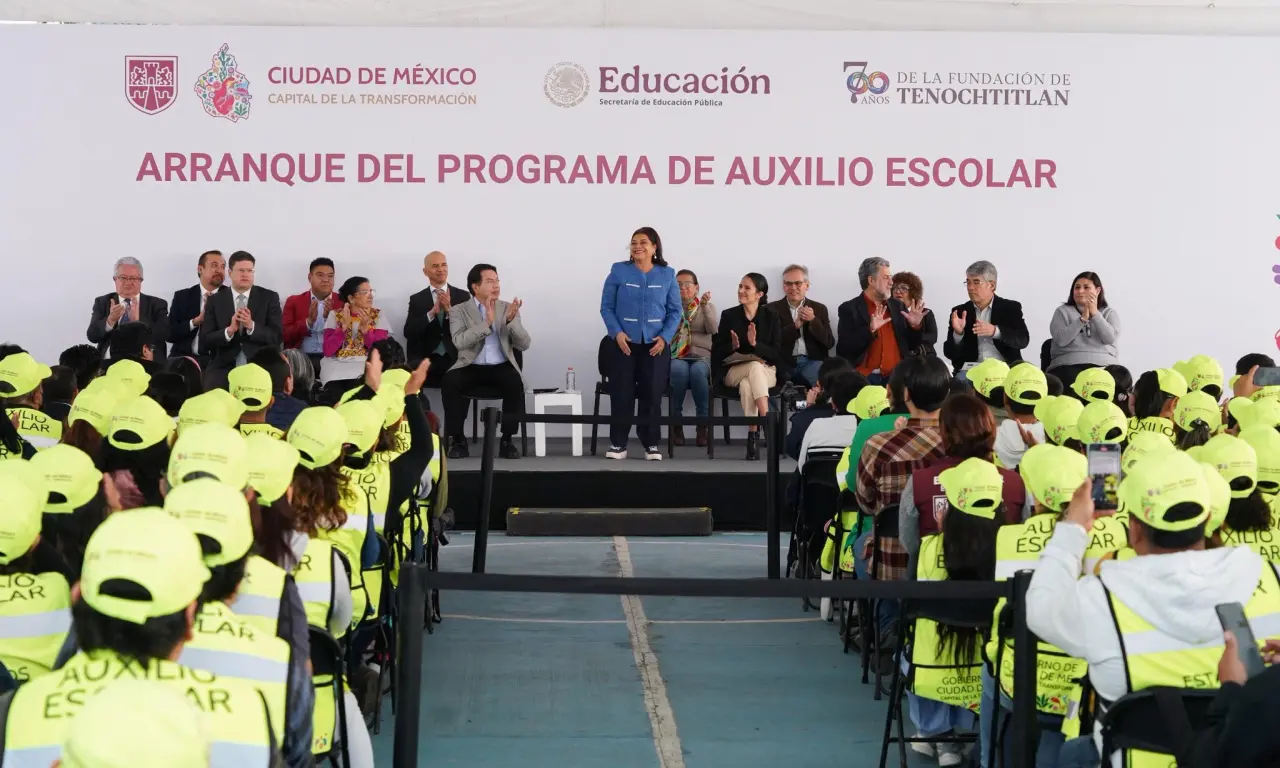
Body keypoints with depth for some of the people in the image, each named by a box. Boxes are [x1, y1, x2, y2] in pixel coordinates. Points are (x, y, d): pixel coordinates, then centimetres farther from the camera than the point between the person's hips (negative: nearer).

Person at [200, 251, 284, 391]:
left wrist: (251, 326, -16)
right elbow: (205, 340, 2)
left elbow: (276, 337, 0)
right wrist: (229, 330, -16)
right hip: (223, 368, 1)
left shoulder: (269, 298, 6)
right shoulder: (215, 300, 8)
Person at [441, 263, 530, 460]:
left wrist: (511, 320, -16)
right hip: (471, 367, -1)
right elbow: (459, 341, -15)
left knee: (514, 382, -33)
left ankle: (507, 440, -20)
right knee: (450, 381, -31)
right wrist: (487, 322, -23)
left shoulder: (507, 308, 10)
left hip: (501, 367, 1)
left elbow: (524, 344, 1)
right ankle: (457, 439, -19)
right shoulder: (459, 311, 4)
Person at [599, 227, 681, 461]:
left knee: (652, 394, 2)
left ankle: (651, 444, 10)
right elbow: (606, 306, 1)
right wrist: (616, 333, -12)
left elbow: (676, 310, 5)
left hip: (654, 345, 1)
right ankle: (618, 444, 6)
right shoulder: (618, 271, 1)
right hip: (624, 343, -1)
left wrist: (665, 337, -8)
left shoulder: (667, 275, 4)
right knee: (621, 393, -1)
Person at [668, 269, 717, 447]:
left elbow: (713, 329, -6)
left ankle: (702, 425, -27)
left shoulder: (708, 307, 13)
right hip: (675, 356, 0)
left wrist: (704, 305, -19)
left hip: (701, 356, 0)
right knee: (679, 370, -37)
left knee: (697, 371, -36)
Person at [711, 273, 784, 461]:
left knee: (746, 385, -36)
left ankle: (753, 437, -38)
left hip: (766, 371, 0)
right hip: (734, 370, 0)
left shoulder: (771, 318, 3)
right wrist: (732, 347, -18)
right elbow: (717, 352, 3)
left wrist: (755, 344, -19)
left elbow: (778, 356, -3)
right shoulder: (729, 315, 4)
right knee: (755, 367, -36)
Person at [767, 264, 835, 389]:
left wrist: (813, 320, -6)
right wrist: (796, 325, -9)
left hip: (812, 361, 1)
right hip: (784, 363, 0)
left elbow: (829, 343, 8)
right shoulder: (773, 309, 11)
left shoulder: (819, 308, 17)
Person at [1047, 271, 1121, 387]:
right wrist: (1083, 318, -7)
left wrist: (1095, 313, -4)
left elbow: (1110, 339, -2)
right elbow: (1061, 340, -3)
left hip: (1103, 365, 1)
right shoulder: (1063, 311, 15)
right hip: (1069, 365, -1)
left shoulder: (1109, 313, 17)